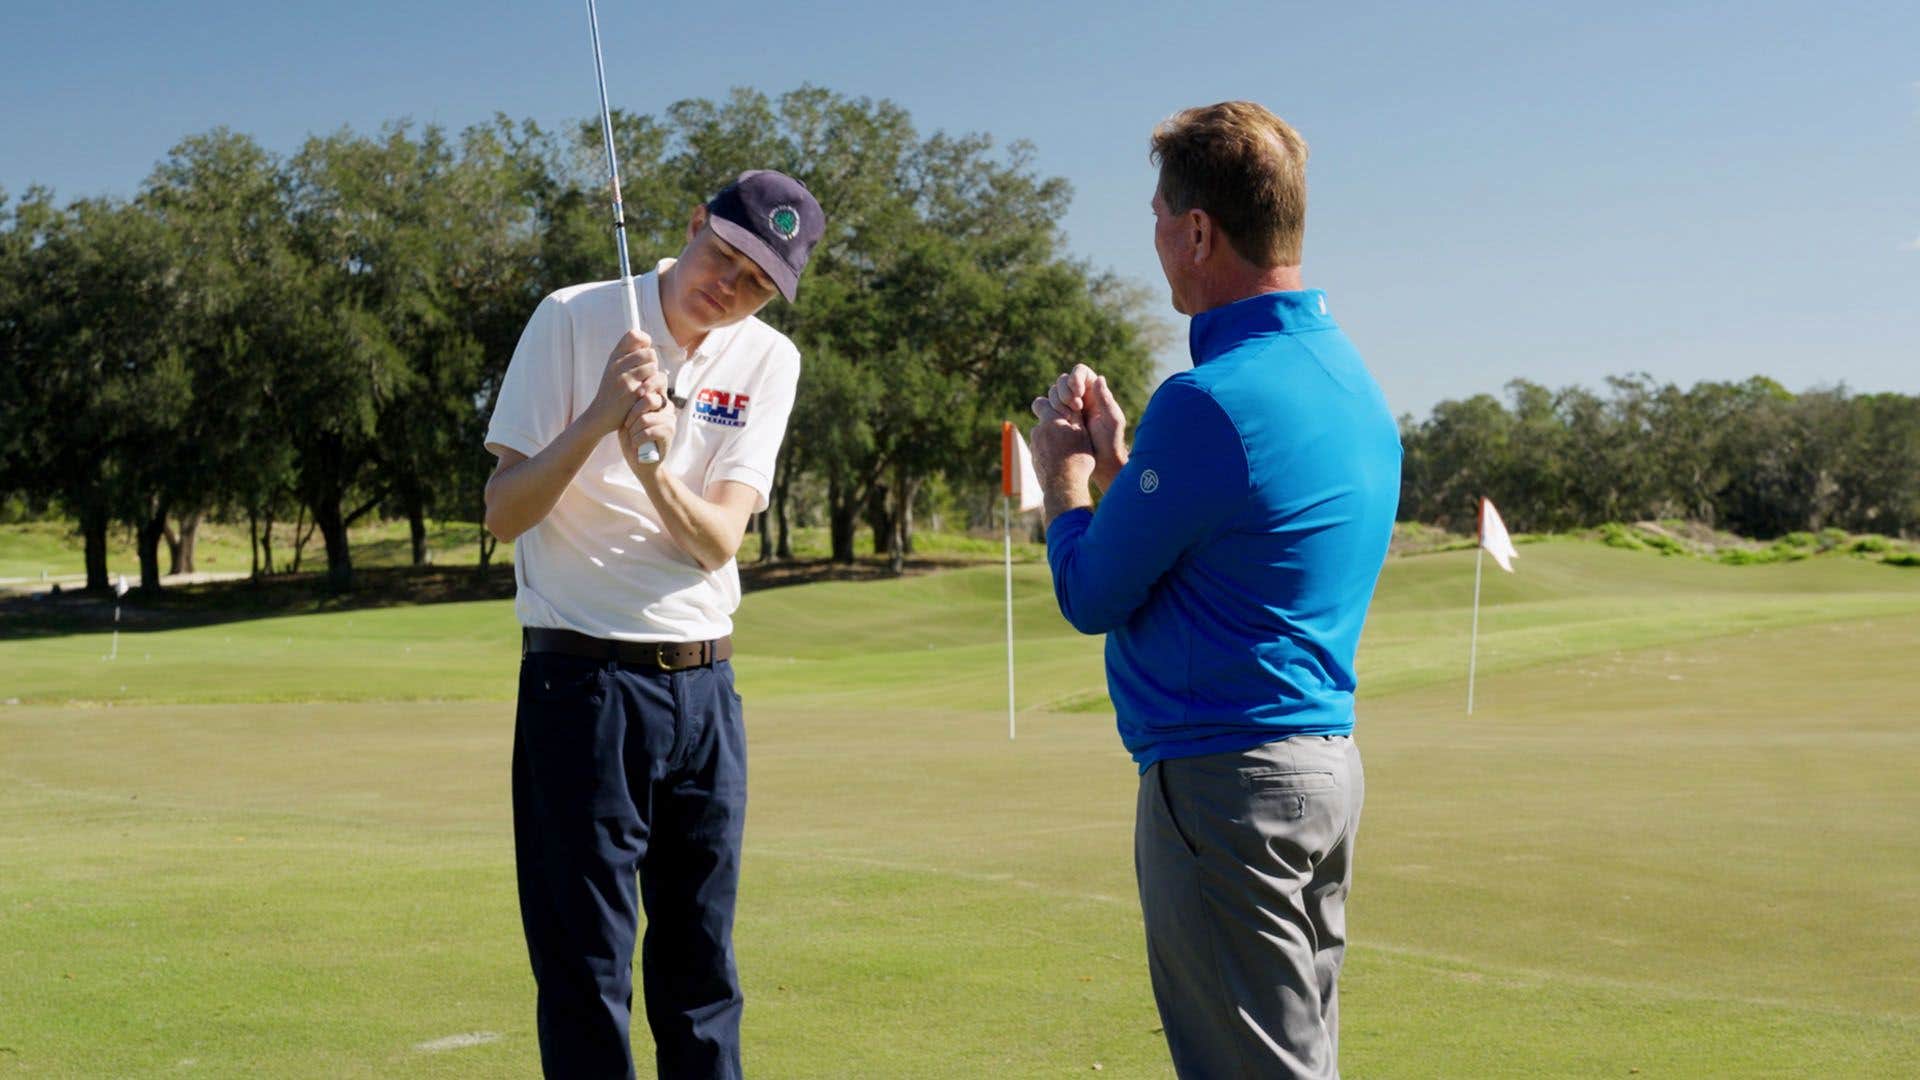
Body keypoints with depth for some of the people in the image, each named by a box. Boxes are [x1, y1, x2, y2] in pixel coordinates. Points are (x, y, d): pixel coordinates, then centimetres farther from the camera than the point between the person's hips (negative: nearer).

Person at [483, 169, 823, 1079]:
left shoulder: (768, 361, 4)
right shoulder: (573, 320, -5)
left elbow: (717, 541, -6)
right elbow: (502, 514, -9)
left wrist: (655, 467, -25)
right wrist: (596, 420, -22)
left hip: (705, 684, 4)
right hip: (581, 679, -4)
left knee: (703, 967, 12)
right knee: (587, 972, -1)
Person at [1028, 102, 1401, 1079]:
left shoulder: (1211, 399, -20)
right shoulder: (1348, 375, 10)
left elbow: (1092, 597, -10)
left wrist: (1064, 475, 7)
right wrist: (1115, 457, 17)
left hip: (1224, 779, -10)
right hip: (1328, 766, 10)